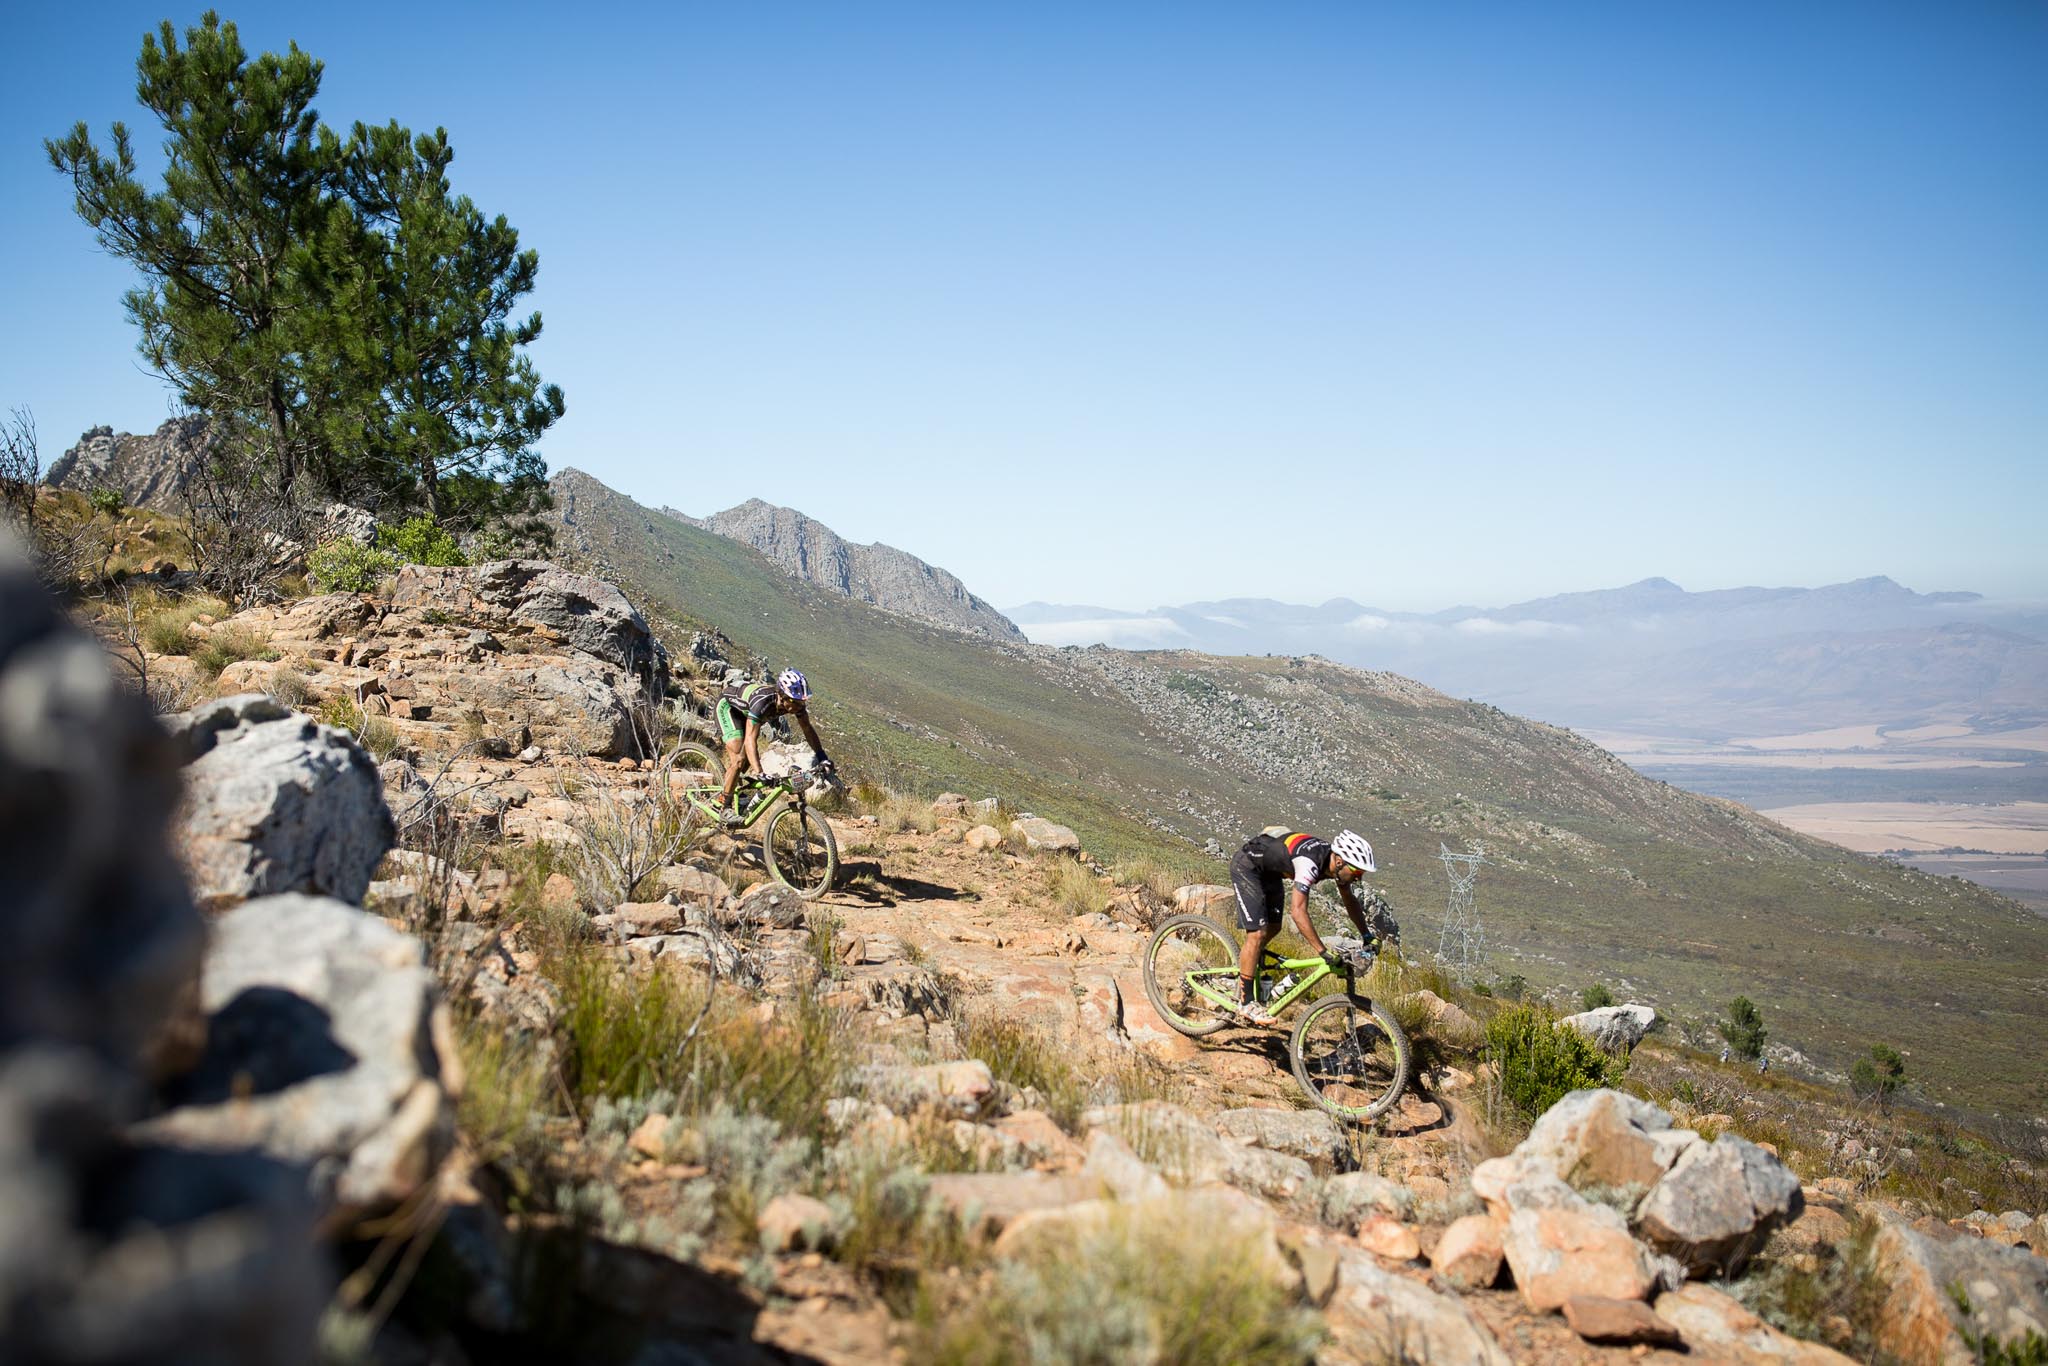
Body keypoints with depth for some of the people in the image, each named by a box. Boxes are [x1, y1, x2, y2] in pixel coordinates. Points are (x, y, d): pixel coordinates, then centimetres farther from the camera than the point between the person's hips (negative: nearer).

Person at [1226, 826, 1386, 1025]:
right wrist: (1324, 952, -43)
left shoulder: (1337, 860, -11)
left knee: (1273, 929, 15)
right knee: (1258, 933, -13)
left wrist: (1367, 935, 1)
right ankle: (1246, 1003, -5)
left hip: (1269, 871, 9)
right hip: (1246, 866, -9)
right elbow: (1297, 911, -42)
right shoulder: (1309, 862, -37)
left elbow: (1350, 901, 7)